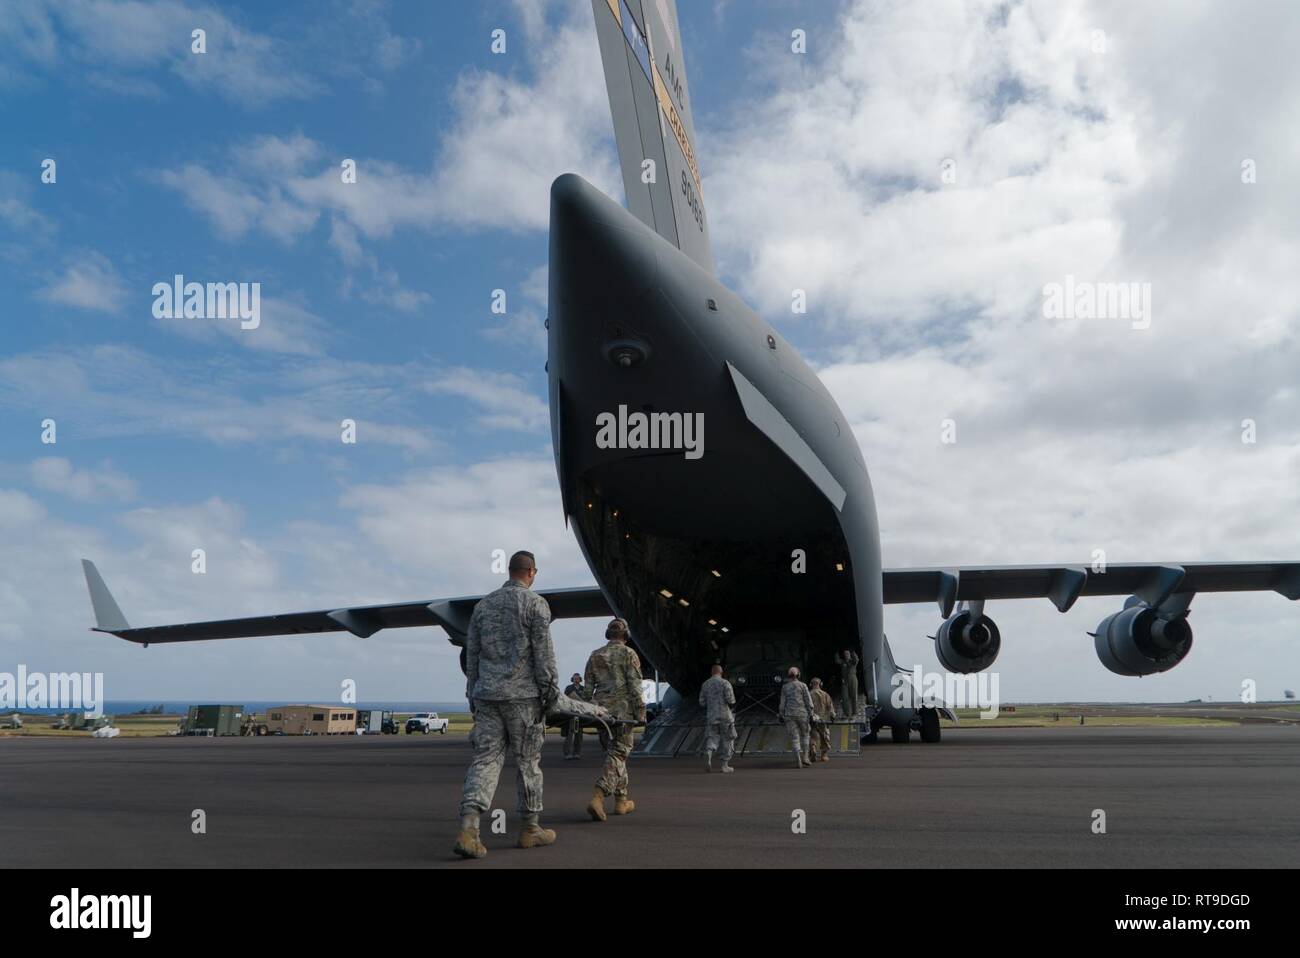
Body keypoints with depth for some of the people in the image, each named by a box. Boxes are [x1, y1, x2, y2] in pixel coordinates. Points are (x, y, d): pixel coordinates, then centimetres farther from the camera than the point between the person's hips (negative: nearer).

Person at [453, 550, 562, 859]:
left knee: (486, 759, 2)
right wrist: (549, 691, -5)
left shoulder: (483, 604, 12)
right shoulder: (535, 603, -5)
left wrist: (472, 693, 18)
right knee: (528, 760, 7)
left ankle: (467, 830, -13)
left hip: (486, 695, 5)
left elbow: (471, 654, 13)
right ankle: (531, 829, 17)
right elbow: (544, 652, -10)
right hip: (523, 695, -4)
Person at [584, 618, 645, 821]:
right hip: (622, 710, -5)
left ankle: (621, 800, 22)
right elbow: (634, 685, -9)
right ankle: (597, 798, -22)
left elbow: (588, 687, 11)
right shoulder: (628, 654, -2)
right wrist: (641, 711, -6)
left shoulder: (594, 656, 12)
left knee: (616, 753, 18)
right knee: (617, 755, -6)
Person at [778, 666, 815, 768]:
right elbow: (808, 701, -4)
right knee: (804, 735, 17)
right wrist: (811, 714, 1)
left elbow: (782, 702, 6)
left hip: (789, 714, 1)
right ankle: (804, 758, 15)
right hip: (802, 713, -1)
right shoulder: (802, 685, -1)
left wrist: (781, 715, 13)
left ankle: (798, 762, -5)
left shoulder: (784, 687, 6)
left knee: (794, 738, 3)